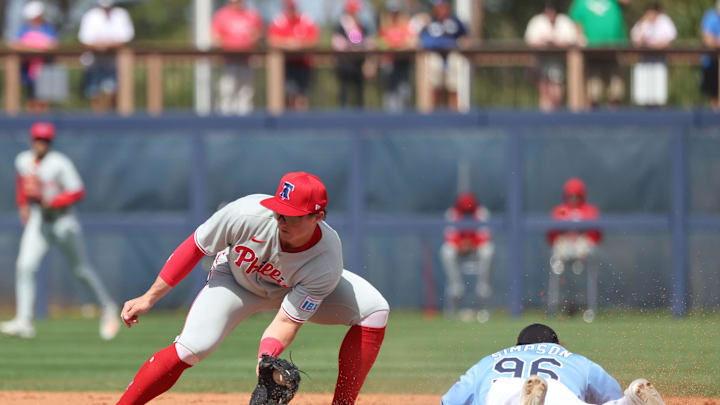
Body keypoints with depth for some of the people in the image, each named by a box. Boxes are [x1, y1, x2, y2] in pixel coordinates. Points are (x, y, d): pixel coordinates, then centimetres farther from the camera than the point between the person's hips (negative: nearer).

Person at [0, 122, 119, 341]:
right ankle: (24, 321, -17)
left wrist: (52, 202, -25)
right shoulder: (23, 161, 3)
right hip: (37, 221, 5)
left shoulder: (59, 163, -16)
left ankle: (108, 308, 27)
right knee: (24, 267, -13)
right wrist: (23, 206, 12)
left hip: (63, 221, -5)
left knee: (82, 269, 6)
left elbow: (77, 192, -16)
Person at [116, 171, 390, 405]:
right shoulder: (248, 214, -38)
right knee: (192, 347, -26)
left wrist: (266, 357, -49)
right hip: (235, 280, -1)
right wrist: (150, 297, -19)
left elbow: (288, 321, -30)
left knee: (374, 310, -19)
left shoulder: (326, 262, -36)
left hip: (295, 289, 1)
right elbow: (194, 248, -22)